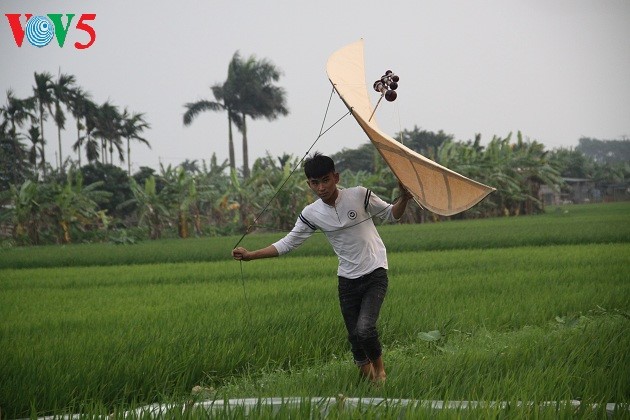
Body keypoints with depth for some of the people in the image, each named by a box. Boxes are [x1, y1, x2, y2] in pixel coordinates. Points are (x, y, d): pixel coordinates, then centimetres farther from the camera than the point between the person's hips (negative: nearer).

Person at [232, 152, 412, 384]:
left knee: (364, 329, -20)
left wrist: (404, 198, -17)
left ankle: (380, 368, 9)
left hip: (375, 275, -4)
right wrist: (251, 255, -4)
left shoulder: (359, 195, -10)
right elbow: (288, 243, 3)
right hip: (347, 280, 4)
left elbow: (390, 214, 3)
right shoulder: (311, 214, -3)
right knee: (355, 336, 3)